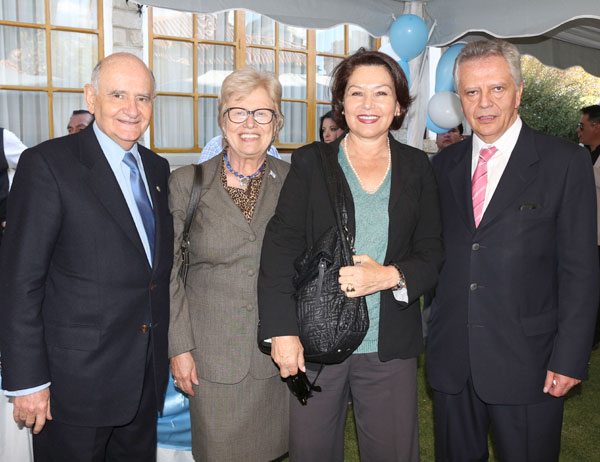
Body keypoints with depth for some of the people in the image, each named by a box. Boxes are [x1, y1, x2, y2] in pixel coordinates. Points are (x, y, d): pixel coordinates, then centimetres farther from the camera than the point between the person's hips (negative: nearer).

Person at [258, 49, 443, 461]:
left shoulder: (417, 168, 6)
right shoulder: (310, 163, 1)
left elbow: (433, 253, 5)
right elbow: (282, 246, -5)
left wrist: (390, 275, -16)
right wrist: (282, 330, -13)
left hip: (390, 349, 1)